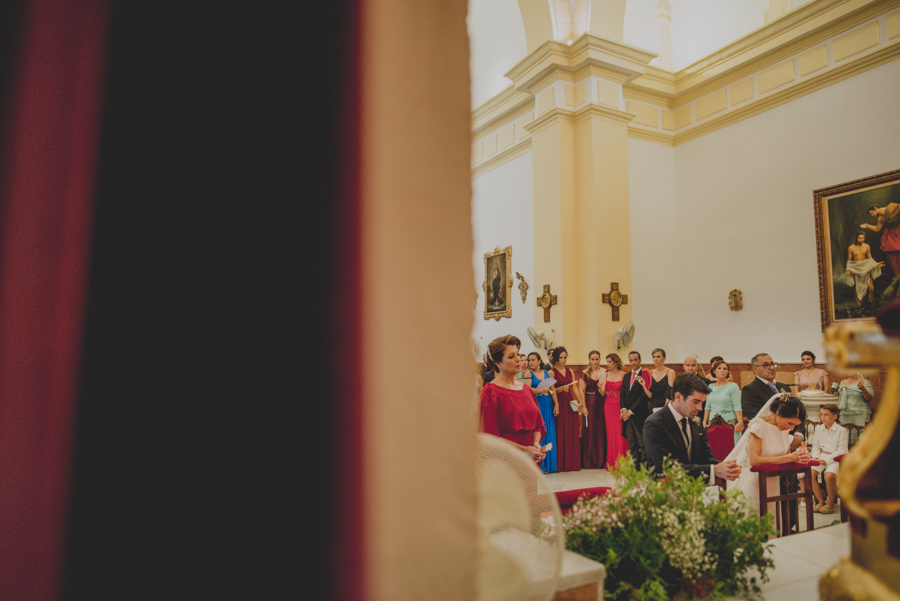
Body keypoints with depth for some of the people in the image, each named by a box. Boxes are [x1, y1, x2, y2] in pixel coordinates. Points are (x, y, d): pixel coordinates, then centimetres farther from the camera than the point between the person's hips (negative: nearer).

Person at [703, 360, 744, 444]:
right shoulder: (710, 387, 12)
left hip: (729, 422, -4)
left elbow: (737, 407, -8)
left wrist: (740, 422, -18)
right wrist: (704, 422, 8)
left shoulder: (733, 386, -1)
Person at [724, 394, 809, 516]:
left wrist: (800, 455, -12)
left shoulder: (785, 428, 5)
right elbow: (754, 460, -25)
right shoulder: (759, 426, -16)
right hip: (754, 482, -6)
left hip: (773, 484, 6)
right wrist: (790, 457, -25)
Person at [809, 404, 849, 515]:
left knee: (829, 475, -33)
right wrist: (815, 457, -6)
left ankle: (830, 504, -8)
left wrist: (827, 460, -18)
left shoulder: (841, 431, -6)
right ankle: (821, 501, -2)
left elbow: (841, 451, -10)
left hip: (835, 458, -5)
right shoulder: (818, 429, 10)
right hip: (822, 456, 5)